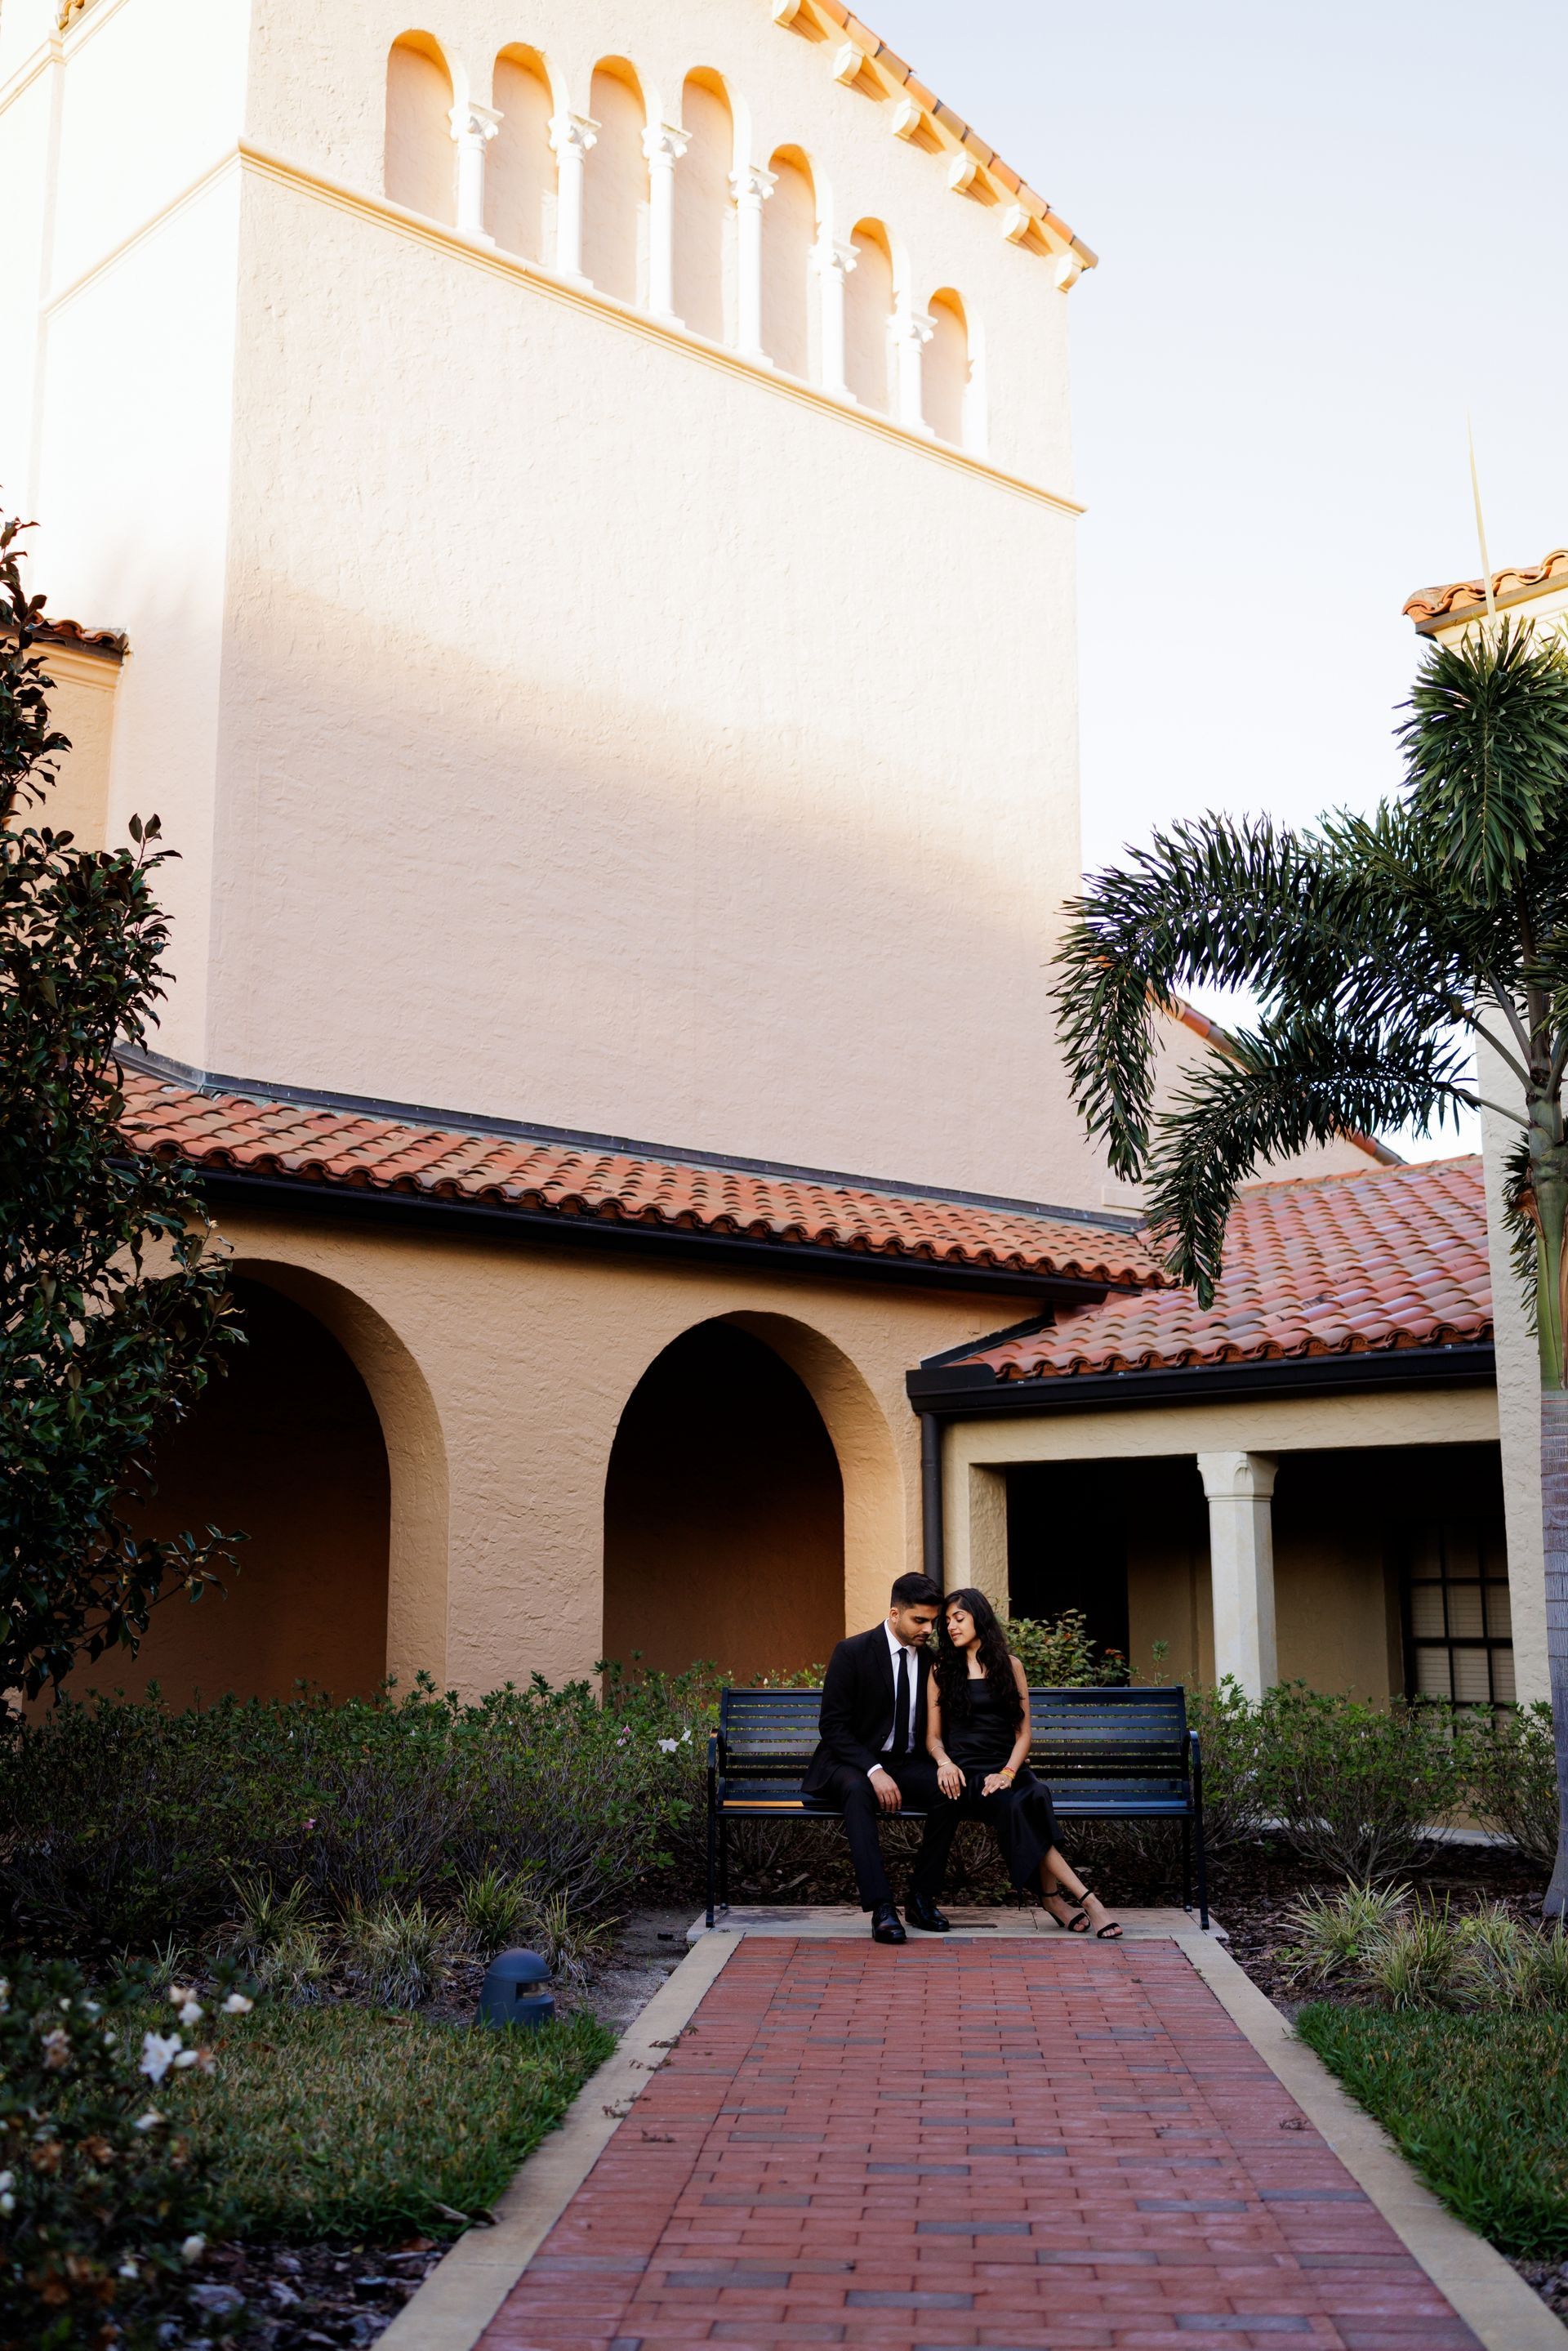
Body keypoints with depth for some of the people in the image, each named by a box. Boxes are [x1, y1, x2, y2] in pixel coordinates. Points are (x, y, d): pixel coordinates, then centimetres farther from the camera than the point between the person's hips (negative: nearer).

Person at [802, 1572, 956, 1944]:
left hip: (907, 1765, 4)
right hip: (853, 1763, -4)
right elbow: (832, 1727, -13)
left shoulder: (930, 1660, 5)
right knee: (857, 1791, -39)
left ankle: (922, 1896, -14)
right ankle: (881, 1908, -40)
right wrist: (874, 1771, -26)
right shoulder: (852, 1652, -10)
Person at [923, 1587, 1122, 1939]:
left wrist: (1008, 1772, -11)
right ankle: (1084, 1897, -35)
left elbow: (1023, 1733, 8)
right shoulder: (942, 1671, 13)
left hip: (1006, 1769, 1)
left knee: (1036, 1797, -35)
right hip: (965, 1773, -1)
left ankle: (1053, 1894, -30)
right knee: (1013, 1806, -32)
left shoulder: (1009, 1666, 14)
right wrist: (945, 1762, -13)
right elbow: (933, 1736, 10)